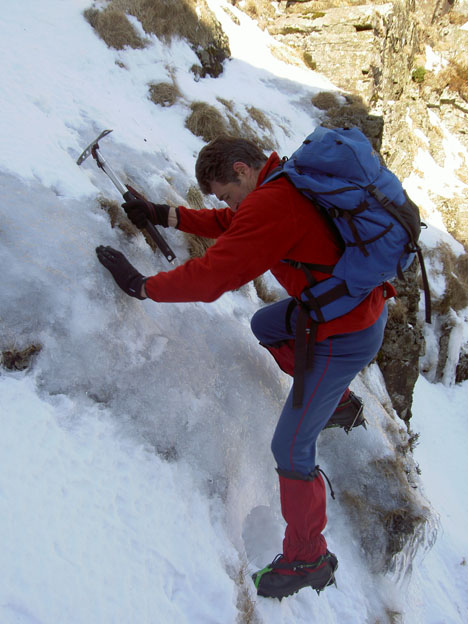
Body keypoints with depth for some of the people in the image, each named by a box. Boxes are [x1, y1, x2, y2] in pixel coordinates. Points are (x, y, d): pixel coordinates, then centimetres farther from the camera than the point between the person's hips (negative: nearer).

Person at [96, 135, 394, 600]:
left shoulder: (270, 204, -26)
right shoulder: (290, 183, 5)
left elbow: (212, 275, -24)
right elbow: (229, 224, 15)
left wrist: (142, 286, -11)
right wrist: (165, 216, 13)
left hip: (344, 336, -10)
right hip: (362, 301, 10)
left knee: (291, 448, 0)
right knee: (264, 326, 30)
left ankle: (308, 560, 21)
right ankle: (340, 405, 39)